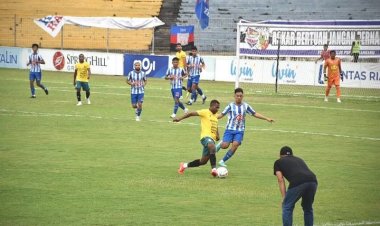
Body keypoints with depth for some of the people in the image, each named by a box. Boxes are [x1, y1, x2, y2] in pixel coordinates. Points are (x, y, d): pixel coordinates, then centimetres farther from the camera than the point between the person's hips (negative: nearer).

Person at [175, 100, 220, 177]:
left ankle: (185, 165, 26)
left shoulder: (215, 115, 21)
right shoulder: (205, 112, -3)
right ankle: (214, 169, -44)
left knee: (203, 161, 6)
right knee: (212, 147, -41)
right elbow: (191, 114, -4)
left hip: (212, 139, 8)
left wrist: (217, 135, 16)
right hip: (206, 136, -8)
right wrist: (180, 119, -13)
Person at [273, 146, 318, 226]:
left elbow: (281, 180, 16)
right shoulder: (299, 159, 40)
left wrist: (284, 198, 13)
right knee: (308, 208, 28)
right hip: (313, 181, 5)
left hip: (298, 183, -5)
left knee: (287, 207, 15)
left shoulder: (278, 162, 27)